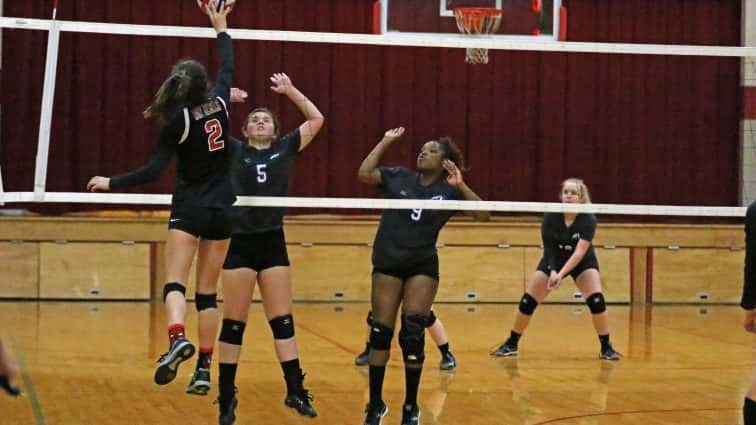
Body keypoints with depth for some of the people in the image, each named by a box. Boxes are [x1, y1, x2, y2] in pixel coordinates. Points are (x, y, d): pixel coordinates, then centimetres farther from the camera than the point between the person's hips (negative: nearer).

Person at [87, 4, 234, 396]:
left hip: (189, 208, -5)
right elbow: (228, 67, 21)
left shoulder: (177, 120, -13)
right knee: (208, 292, 7)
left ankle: (177, 339, -40)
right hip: (222, 207, 5)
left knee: (175, 282, -11)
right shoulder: (219, 101, 0)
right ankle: (204, 369, 4)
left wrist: (111, 183, -3)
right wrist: (221, 28, 35)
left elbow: (153, 171, -15)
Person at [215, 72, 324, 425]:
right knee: (234, 323, 1)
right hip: (240, 243, -2)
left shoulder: (285, 148, 10)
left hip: (273, 243, 2)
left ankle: (296, 392, 5)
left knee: (282, 320, 3)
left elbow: (316, 120, 10)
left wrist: (290, 90, 8)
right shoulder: (234, 151, 5)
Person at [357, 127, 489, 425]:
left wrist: (461, 186, -19)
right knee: (380, 332, 1)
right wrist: (385, 142, -4)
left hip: (422, 267, -1)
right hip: (388, 265, 1)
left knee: (413, 333, -7)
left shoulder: (449, 190, 0)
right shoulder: (398, 177, 3)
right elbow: (364, 173, -9)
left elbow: (483, 215, -9)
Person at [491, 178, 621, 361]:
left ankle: (606, 347, -9)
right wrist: (552, 272, -39)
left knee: (596, 299, -22)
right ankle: (511, 344, 11)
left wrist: (561, 274, -47)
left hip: (582, 262, -1)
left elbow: (579, 252, -35)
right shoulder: (550, 217, -24)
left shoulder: (588, 220, -28)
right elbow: (549, 249, -22)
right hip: (554, 261, 1)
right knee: (528, 300, -5)